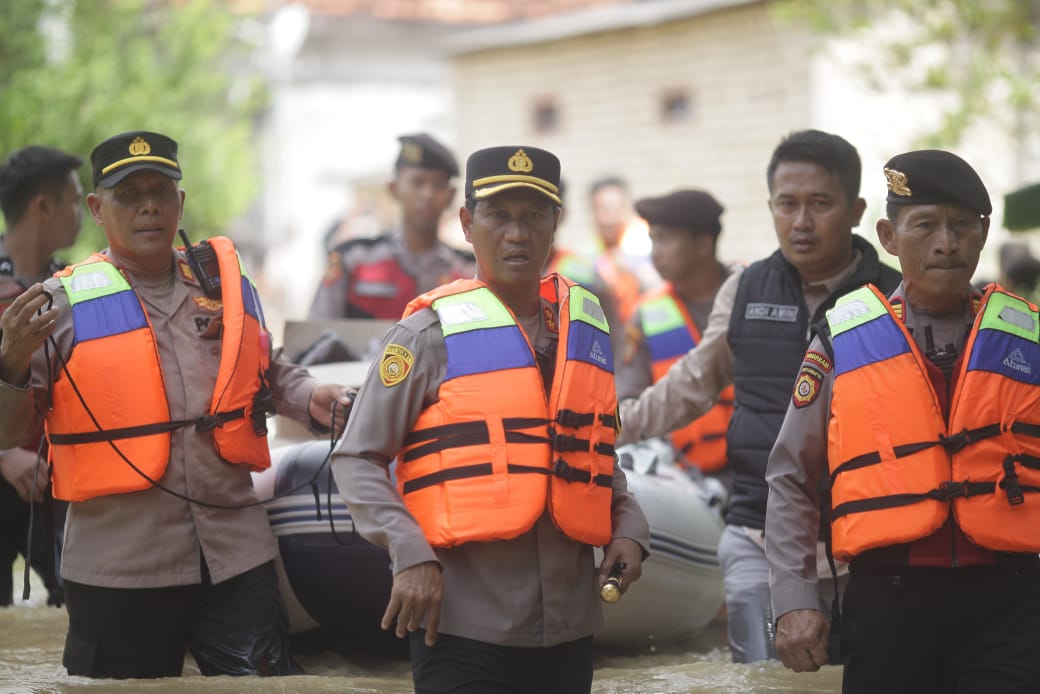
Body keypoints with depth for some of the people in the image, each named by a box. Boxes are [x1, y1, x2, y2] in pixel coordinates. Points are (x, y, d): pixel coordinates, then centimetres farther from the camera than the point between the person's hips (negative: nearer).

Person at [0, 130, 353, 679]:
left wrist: (310, 398, 4)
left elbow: (267, 372, 24)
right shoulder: (65, 303, -3)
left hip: (237, 554, 3)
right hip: (119, 568, -3)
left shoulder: (227, 282, 10)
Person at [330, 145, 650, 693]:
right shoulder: (432, 333, -4)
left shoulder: (586, 324, 13)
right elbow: (356, 460, -4)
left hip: (570, 626, 5)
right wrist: (410, 558, -16)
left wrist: (627, 527, 5)